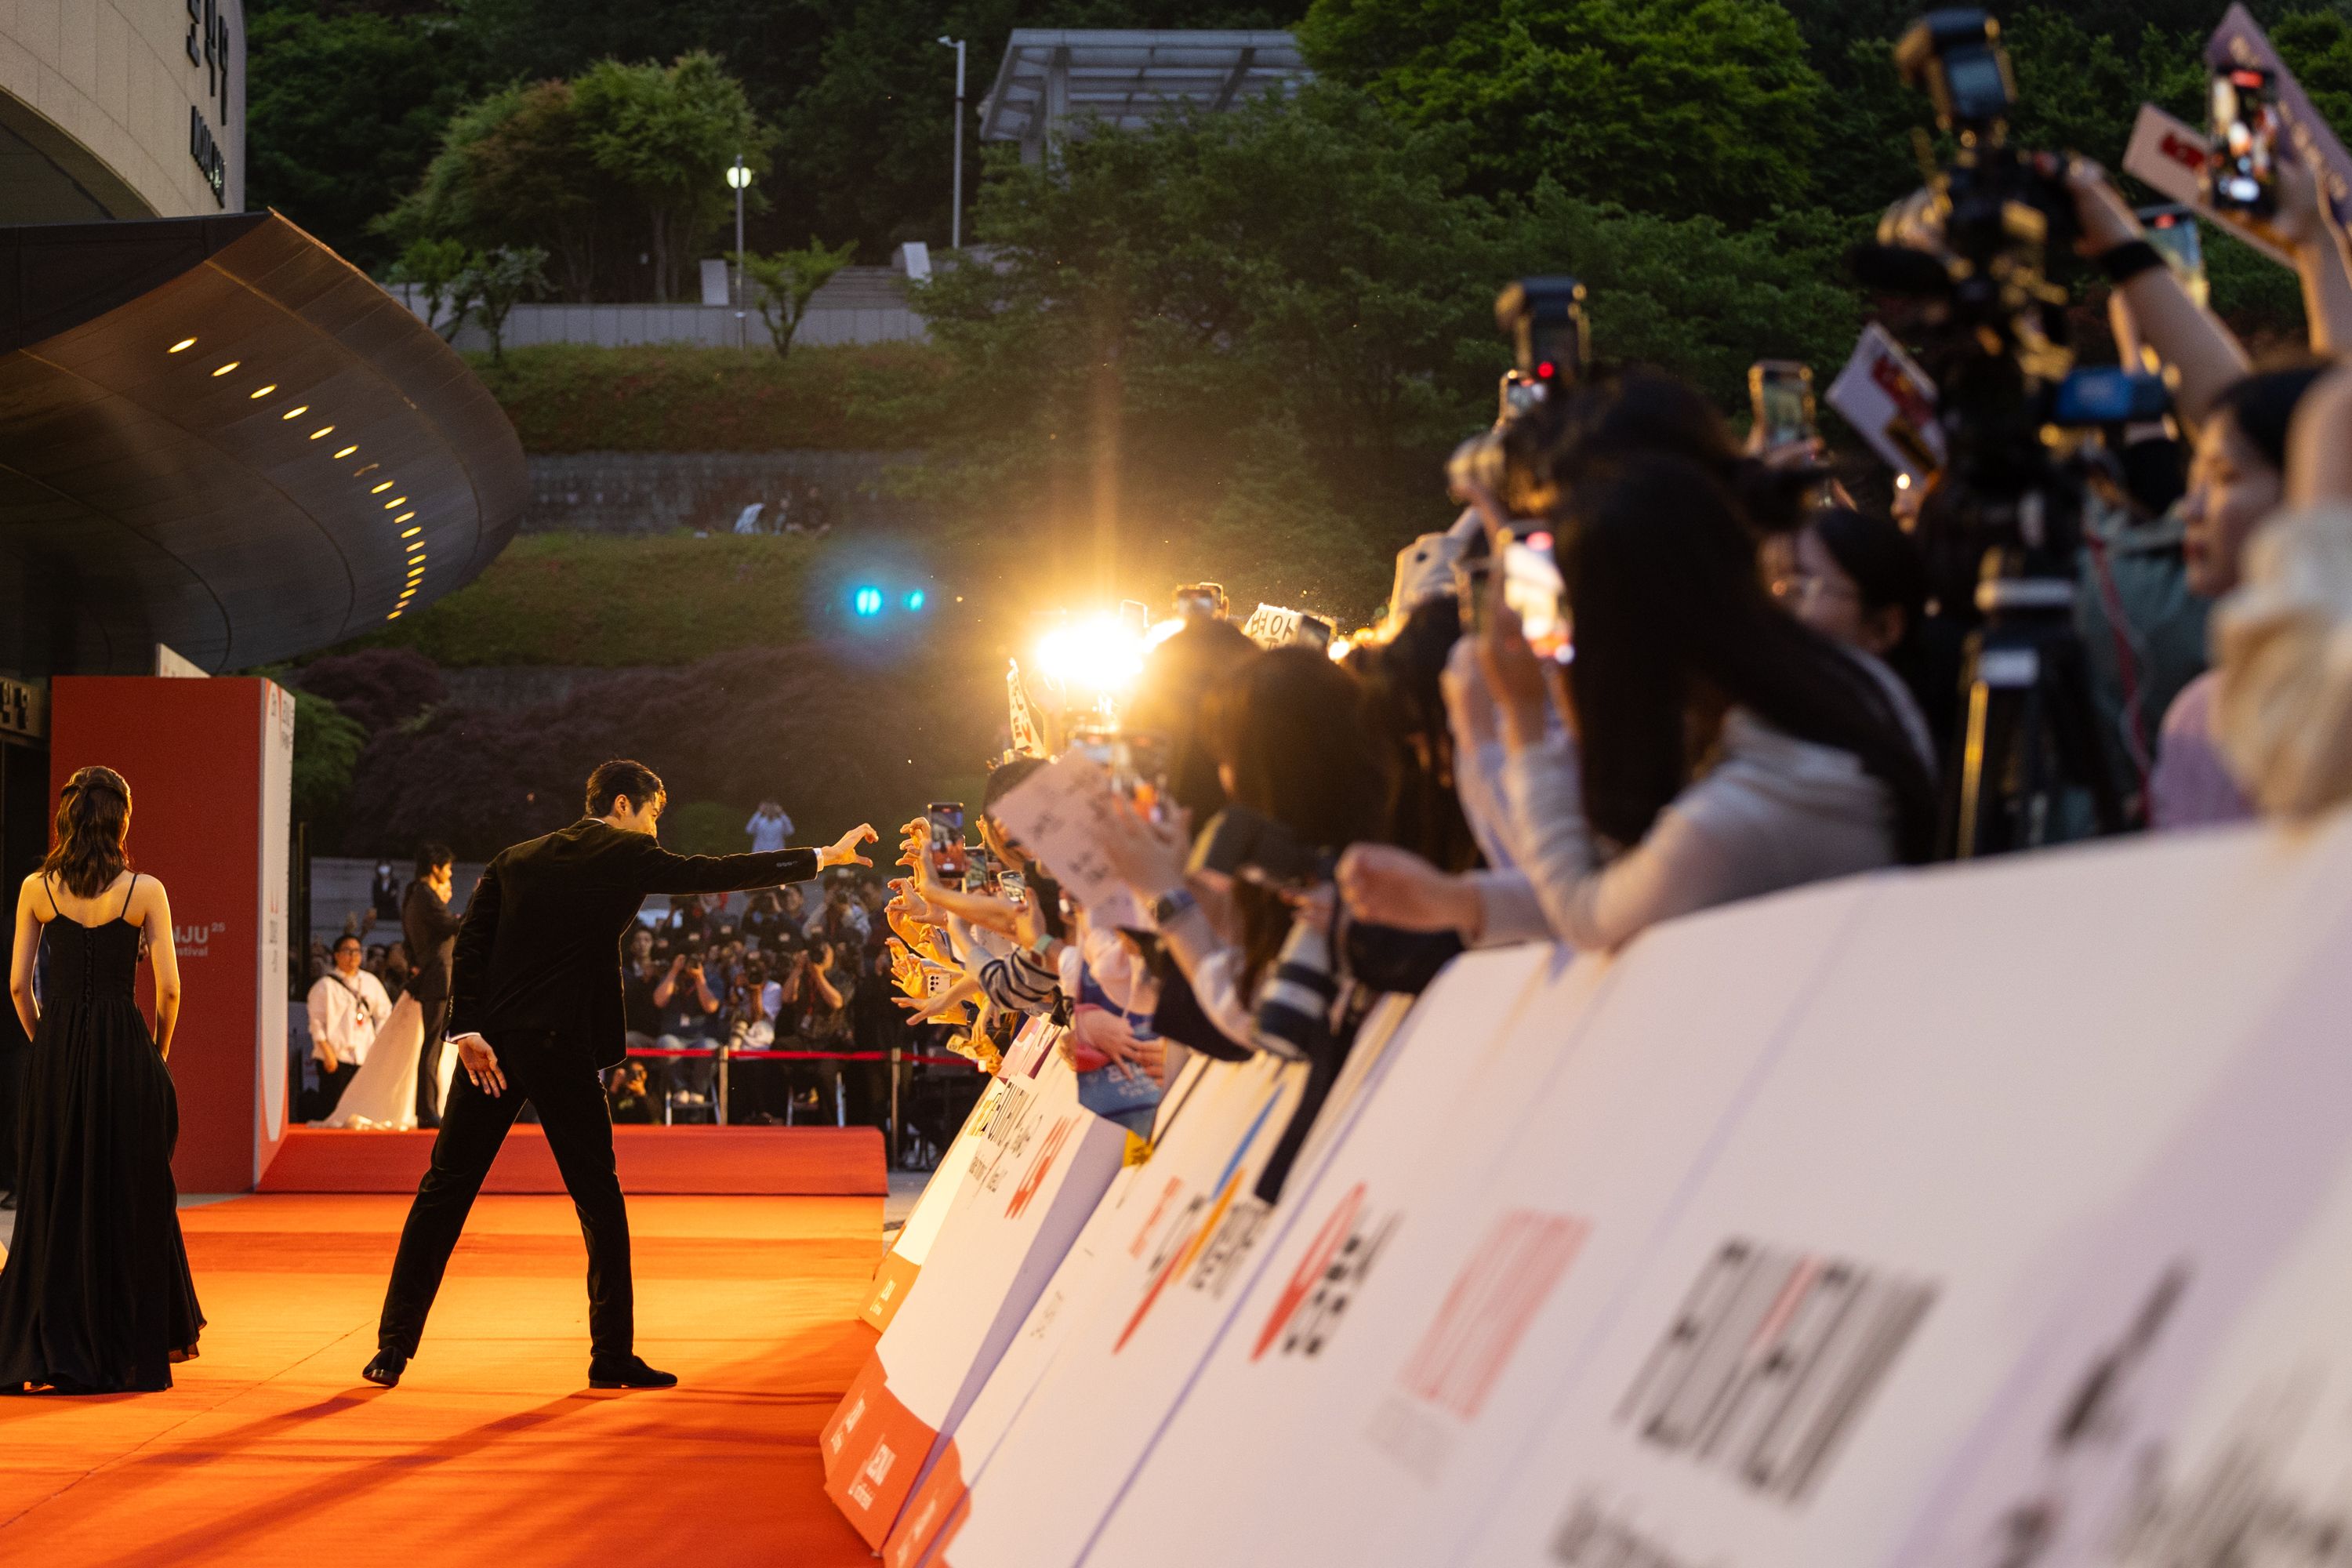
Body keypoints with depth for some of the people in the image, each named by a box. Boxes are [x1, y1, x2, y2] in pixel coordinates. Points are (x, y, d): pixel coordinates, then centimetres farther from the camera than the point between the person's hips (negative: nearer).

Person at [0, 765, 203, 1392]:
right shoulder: (145, 891, -4)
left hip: (57, 1051, 2)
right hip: (124, 1047, -2)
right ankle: (127, 1352, 12)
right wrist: (158, 1053, 10)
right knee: (129, 1197, 8)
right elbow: (168, 988, -4)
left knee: (53, 1200, 8)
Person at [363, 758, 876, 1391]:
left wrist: (467, 1030, -3)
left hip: (490, 1046, 4)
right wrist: (822, 858, 11)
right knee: (598, 1196, 7)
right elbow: (718, 873, 3)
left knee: (446, 1189, 6)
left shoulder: (516, 860, 15)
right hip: (562, 1047, -4)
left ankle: (395, 1344, 3)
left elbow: (470, 943, 4)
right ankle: (612, 1355, 9)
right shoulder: (625, 858, 2)